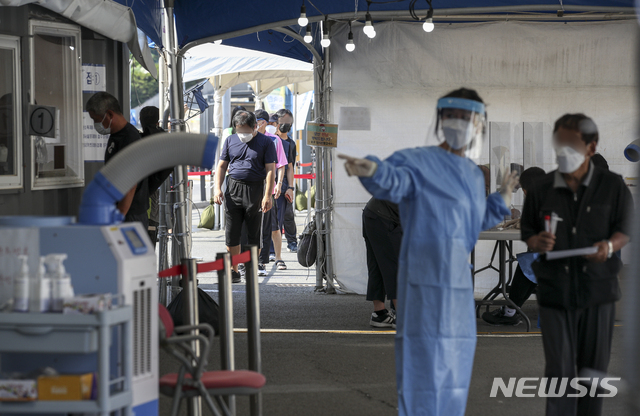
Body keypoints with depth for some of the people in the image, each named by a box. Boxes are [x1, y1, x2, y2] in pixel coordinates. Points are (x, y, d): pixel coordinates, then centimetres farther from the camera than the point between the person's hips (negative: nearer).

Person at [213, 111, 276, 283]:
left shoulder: (265, 142, 0)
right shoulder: (230, 141, 11)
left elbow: (270, 170, -4)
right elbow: (222, 166, 14)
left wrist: (268, 195, -13)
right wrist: (217, 188, 1)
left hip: (255, 191, -3)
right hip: (233, 189, 3)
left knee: (254, 235, 3)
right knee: (231, 233, 1)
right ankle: (233, 271, 9)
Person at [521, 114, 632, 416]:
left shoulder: (612, 186, 1)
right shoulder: (541, 189, 4)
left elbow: (625, 230, 5)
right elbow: (527, 232, 10)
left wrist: (610, 246, -17)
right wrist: (536, 242, -13)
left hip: (597, 287, 0)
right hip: (554, 289, 0)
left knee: (593, 368, 8)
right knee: (559, 369, -5)